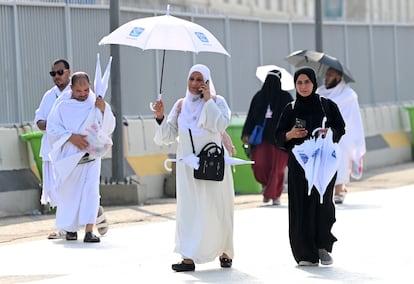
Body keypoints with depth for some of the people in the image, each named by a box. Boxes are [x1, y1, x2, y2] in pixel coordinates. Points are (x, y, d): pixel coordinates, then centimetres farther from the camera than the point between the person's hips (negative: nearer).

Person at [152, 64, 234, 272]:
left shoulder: (216, 101, 2)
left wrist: (208, 100, -14)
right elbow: (168, 136, 9)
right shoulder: (181, 105, 10)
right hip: (188, 165, 3)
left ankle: (224, 252, 18)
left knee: (216, 207, 2)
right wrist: (161, 117, -7)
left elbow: (221, 124, -16)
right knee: (188, 207, -5)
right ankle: (188, 257, -8)